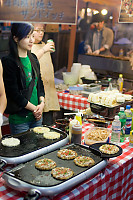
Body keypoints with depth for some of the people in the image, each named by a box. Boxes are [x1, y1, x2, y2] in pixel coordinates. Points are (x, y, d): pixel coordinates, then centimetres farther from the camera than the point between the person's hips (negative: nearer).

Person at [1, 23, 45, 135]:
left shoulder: (33, 58, 8)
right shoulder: (9, 62, -14)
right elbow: (13, 93, -16)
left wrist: (42, 103, -4)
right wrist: (34, 108, -12)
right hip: (19, 118, -6)